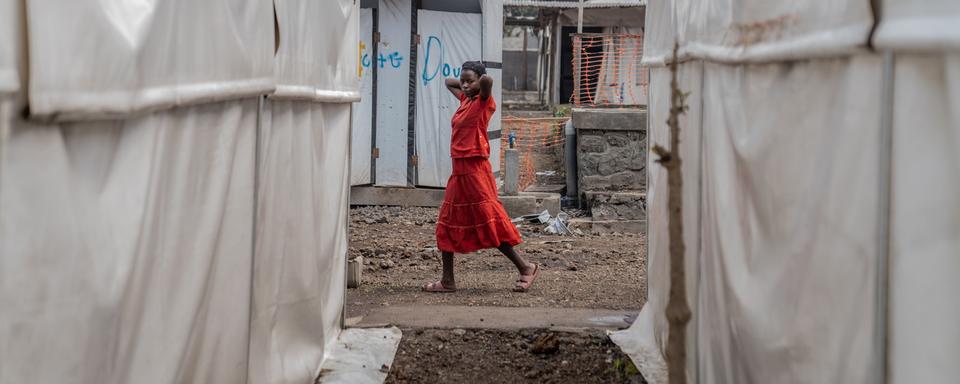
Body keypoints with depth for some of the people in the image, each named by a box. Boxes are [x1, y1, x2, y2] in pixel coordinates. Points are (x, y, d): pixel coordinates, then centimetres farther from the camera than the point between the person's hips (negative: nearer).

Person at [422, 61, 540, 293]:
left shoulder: (483, 102, -8)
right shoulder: (465, 100, 14)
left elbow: (487, 80, -30)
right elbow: (448, 82, 34)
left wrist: (479, 83, -11)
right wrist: (464, 86, 20)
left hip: (475, 170, -9)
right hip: (459, 171, 9)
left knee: (489, 223, -6)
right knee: (448, 226, 10)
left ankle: (525, 268, 5)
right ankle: (447, 281, 15)